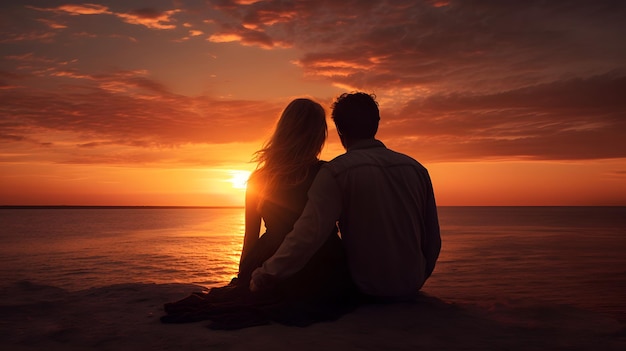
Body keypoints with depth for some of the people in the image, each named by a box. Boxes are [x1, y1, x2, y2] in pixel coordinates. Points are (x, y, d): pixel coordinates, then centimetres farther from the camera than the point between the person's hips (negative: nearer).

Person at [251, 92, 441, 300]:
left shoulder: (336, 171, -13)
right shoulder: (416, 168, 1)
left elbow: (308, 235, -24)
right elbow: (433, 239, 4)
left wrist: (264, 277, -14)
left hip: (367, 291, -4)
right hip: (412, 290, 5)